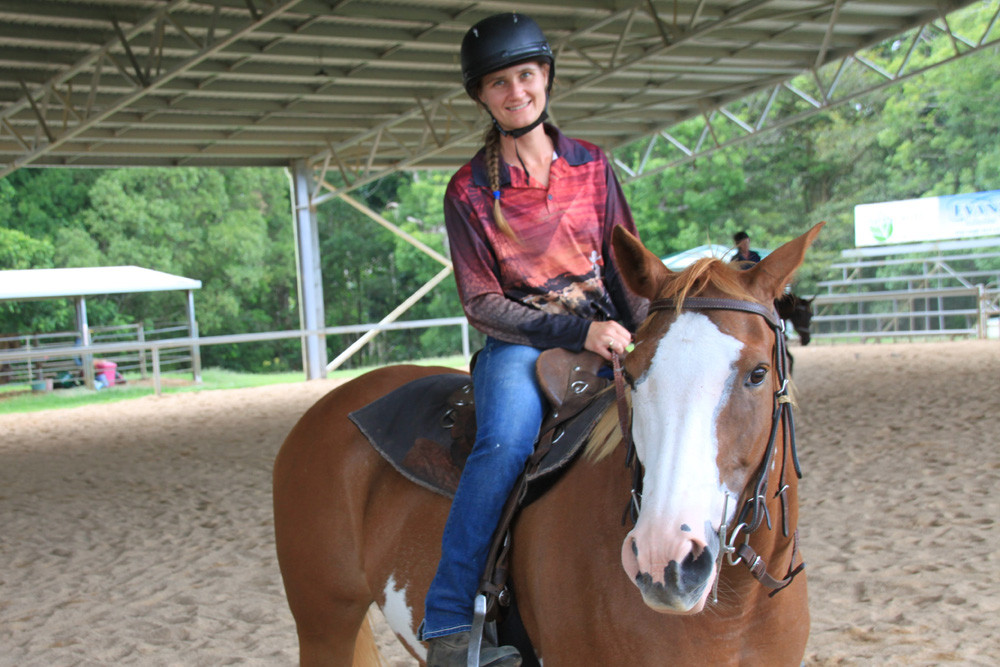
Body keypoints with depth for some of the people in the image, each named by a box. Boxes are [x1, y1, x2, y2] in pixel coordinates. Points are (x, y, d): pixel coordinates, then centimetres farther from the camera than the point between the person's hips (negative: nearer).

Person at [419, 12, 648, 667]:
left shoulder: (592, 165, 9)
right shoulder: (470, 191, -1)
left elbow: (626, 267, 12)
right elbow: (482, 303, -5)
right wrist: (577, 330, -17)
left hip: (602, 333, 4)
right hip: (517, 343, -3)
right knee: (508, 438, -35)